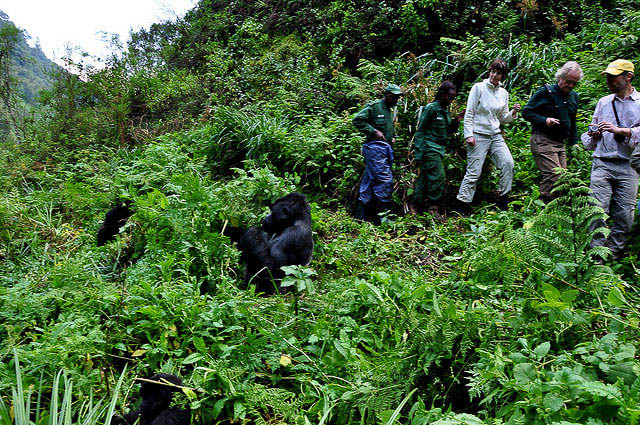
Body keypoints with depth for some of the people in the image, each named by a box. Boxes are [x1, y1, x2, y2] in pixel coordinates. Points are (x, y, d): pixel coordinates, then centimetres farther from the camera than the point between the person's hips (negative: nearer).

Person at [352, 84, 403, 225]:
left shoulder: (390, 111, 24)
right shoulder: (374, 106, -5)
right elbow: (357, 120, -13)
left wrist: (392, 137, 17)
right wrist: (374, 131, -16)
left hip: (386, 148, 9)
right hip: (374, 147, -9)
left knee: (369, 182, 8)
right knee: (385, 180, -15)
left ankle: (362, 217, 11)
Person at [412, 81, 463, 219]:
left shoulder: (445, 110, 16)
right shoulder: (431, 108, -8)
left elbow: (448, 132, 23)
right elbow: (420, 130, -11)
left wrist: (455, 122, 4)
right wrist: (419, 153, -16)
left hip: (438, 148, 8)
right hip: (429, 147, -8)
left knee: (425, 177, 9)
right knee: (438, 176, -14)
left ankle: (418, 206, 13)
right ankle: (433, 207, -8)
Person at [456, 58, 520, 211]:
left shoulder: (504, 93, 12)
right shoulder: (478, 88, -2)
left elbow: (503, 119, 17)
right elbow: (469, 114, -5)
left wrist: (513, 113, -3)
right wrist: (468, 134, -13)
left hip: (495, 135, 5)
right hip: (478, 135, -5)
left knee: (508, 163, -12)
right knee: (474, 172, -6)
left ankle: (503, 199, 2)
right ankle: (462, 206, 3)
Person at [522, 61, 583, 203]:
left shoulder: (574, 97, 17)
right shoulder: (546, 92, -4)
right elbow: (526, 112, -5)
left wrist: (574, 142, 20)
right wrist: (544, 120, -18)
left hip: (560, 143, 8)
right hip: (543, 141, -8)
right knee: (553, 176, -18)